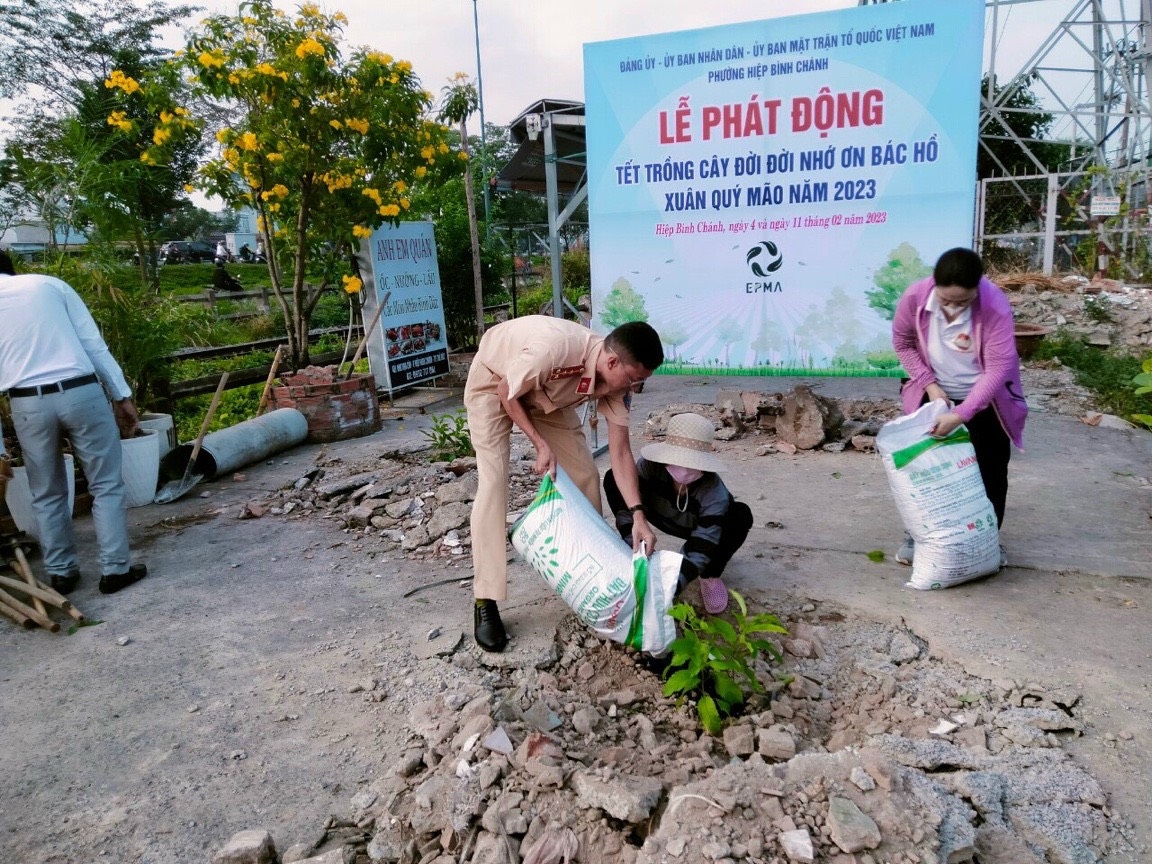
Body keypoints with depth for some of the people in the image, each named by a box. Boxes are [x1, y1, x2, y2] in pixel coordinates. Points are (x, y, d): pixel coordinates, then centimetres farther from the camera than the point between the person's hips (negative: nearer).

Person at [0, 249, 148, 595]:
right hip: (81, 392, -1)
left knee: (47, 495, 17)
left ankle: (60, 573, 25)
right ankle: (115, 569, 11)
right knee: (107, 486, 9)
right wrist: (122, 395, 5)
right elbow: (94, 345, 3)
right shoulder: (49, 284, 10)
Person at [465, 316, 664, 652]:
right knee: (493, 482, -16)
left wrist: (638, 515, -24)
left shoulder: (615, 377, -22)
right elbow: (507, 394, -23)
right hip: (493, 381, -6)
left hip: (547, 391, 6)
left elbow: (620, 450, -17)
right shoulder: (553, 348, -42)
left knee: (585, 474, -1)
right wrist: (541, 444, -23)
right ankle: (485, 602, -10)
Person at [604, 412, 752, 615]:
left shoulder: (714, 493, -39)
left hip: (703, 529, -2)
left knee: (740, 515, -36)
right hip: (666, 519, 2)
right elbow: (629, 509, -33)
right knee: (614, 479, -21)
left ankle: (710, 576, -7)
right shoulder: (650, 465, -34)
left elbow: (699, 551, -42)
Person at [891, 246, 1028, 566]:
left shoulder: (996, 306, -31)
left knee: (991, 469, 6)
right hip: (934, 392, 2)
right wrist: (929, 384, -16)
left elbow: (998, 368, -32)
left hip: (985, 398, -2)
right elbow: (903, 342, -7)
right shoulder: (915, 296, -24)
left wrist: (960, 415, -38)